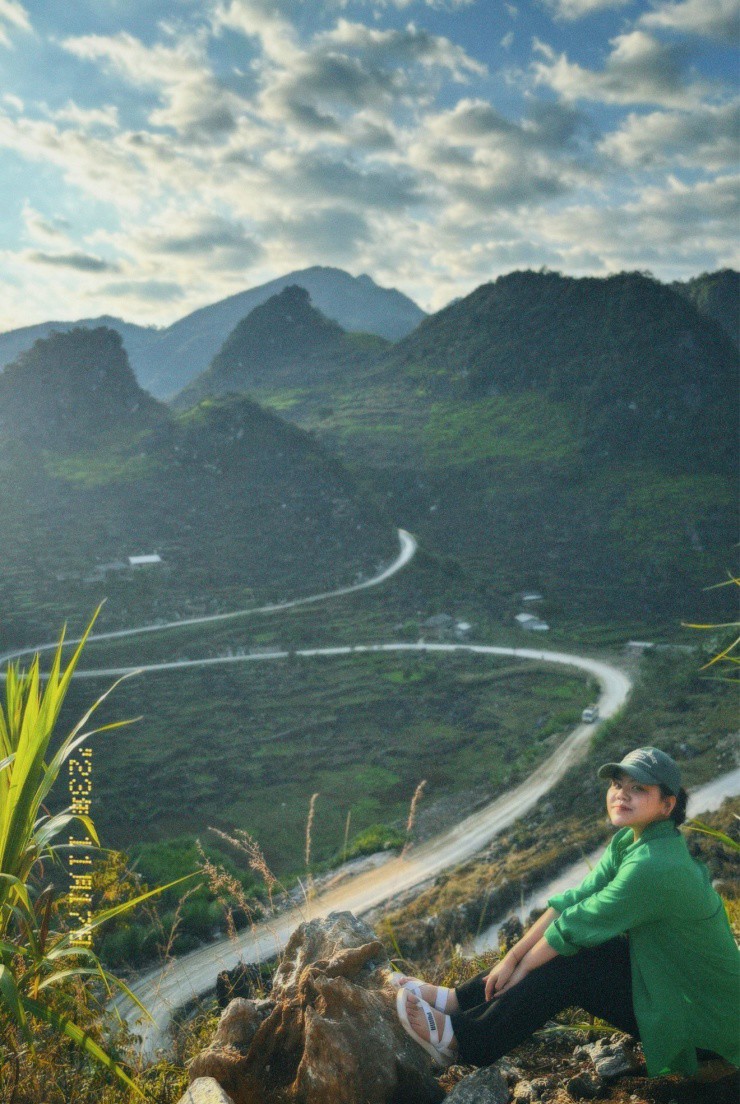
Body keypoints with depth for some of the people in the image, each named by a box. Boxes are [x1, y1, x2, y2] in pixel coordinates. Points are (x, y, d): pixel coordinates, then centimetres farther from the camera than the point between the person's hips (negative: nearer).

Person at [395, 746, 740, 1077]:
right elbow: (572, 900, -4)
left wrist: (522, 967, -10)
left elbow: (574, 926, -24)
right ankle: (457, 1000, 4)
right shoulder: (627, 841, -3)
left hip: (707, 1023, -8)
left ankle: (462, 1039, -6)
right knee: (563, 946, -3)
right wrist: (512, 957, -9)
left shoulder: (655, 867, -31)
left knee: (570, 964, -17)